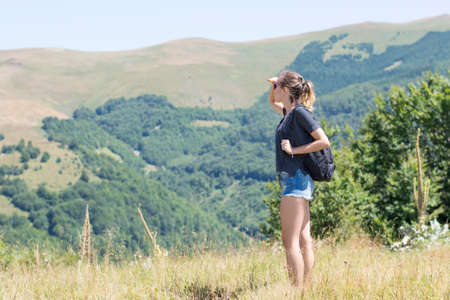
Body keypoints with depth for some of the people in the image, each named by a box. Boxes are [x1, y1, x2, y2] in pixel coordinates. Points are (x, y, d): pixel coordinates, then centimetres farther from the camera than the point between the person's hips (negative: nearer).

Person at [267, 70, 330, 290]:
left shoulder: (300, 112, -11)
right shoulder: (289, 112, 14)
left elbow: (324, 141, -15)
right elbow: (272, 103, 36)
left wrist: (294, 150, -15)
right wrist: (274, 86, 17)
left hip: (297, 179, -9)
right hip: (297, 181, 9)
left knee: (290, 242, -10)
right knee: (303, 240, 9)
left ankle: (297, 291, -11)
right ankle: (306, 287, 12)